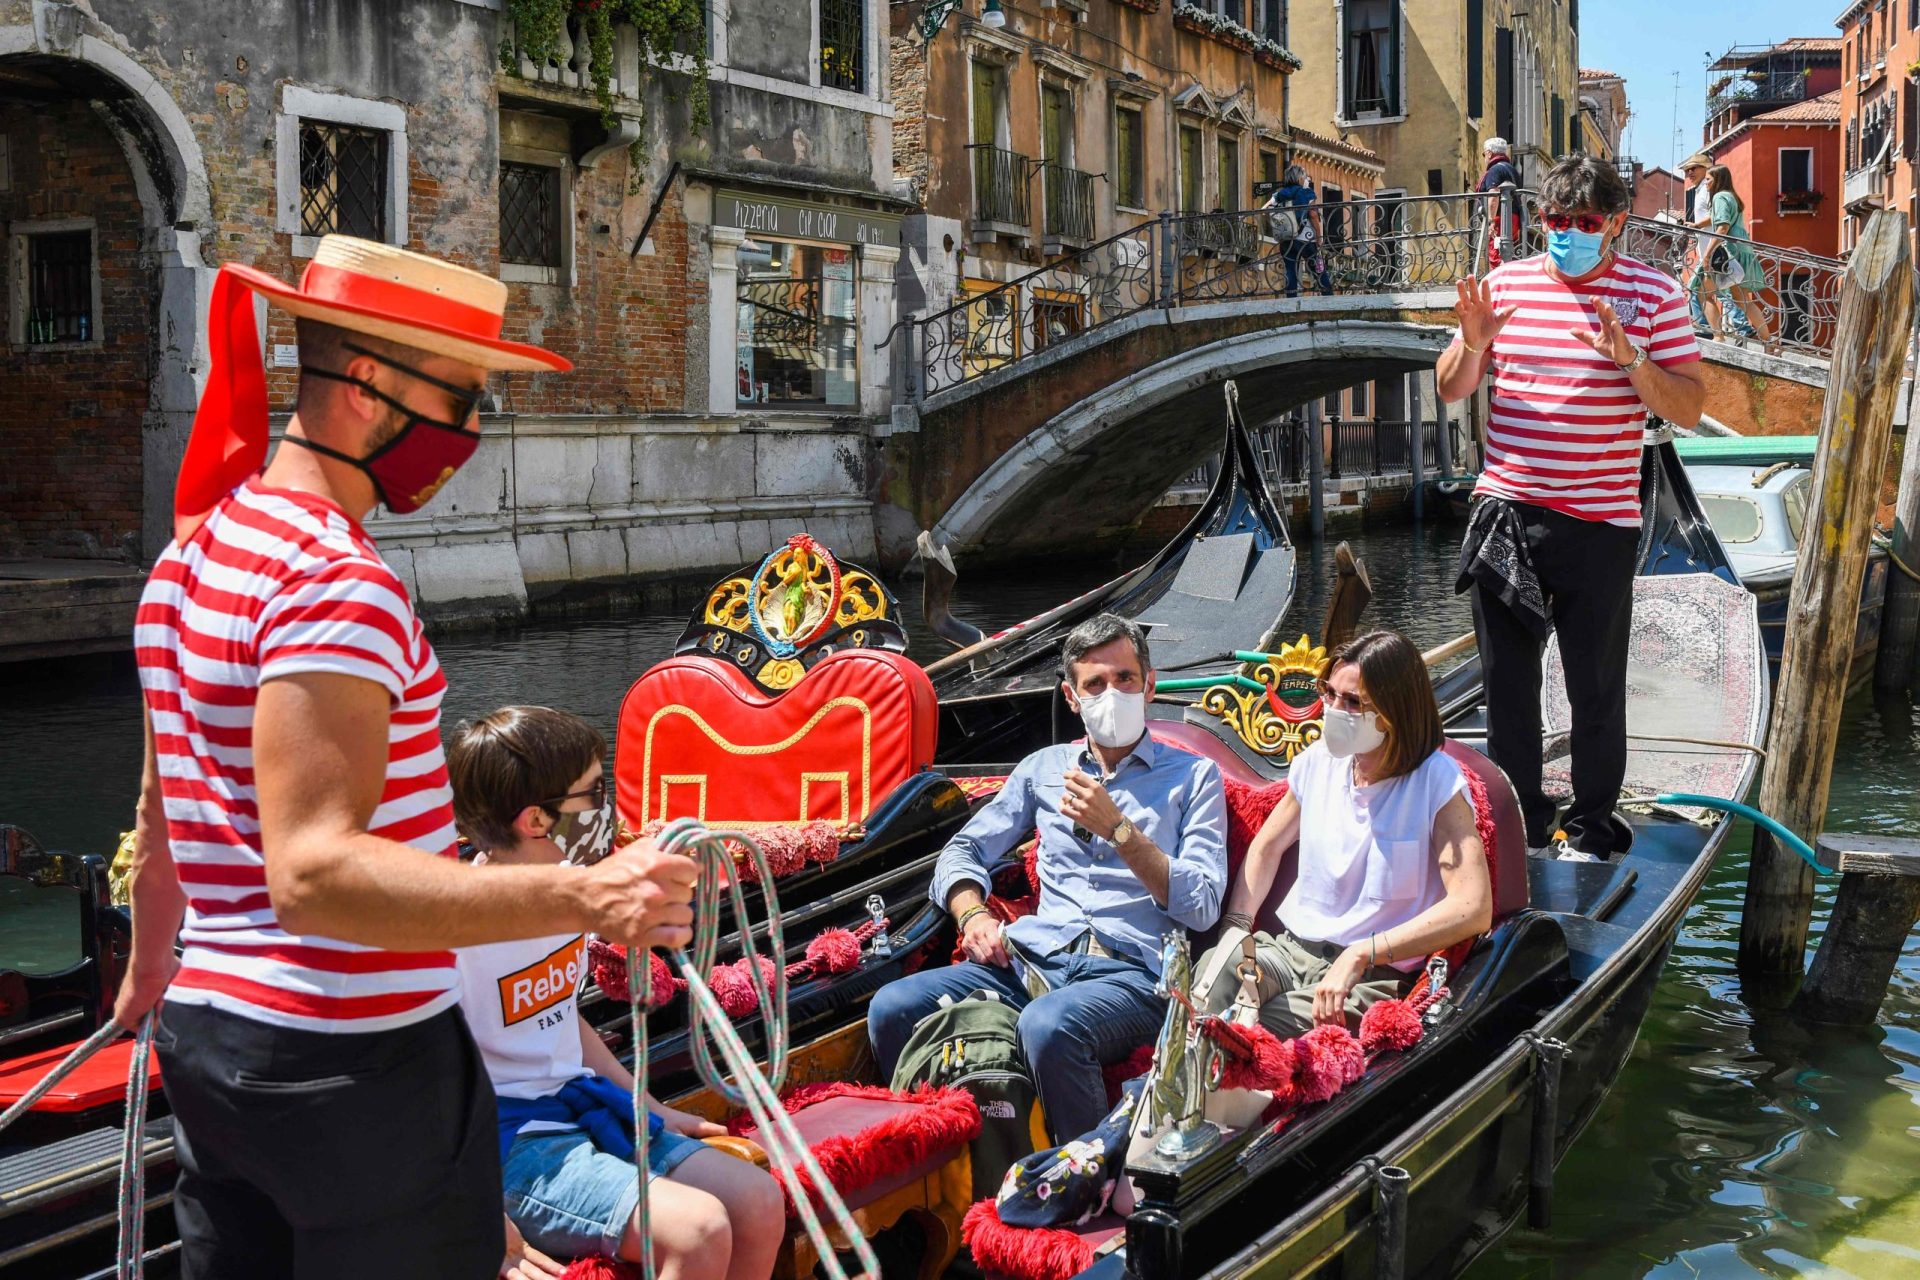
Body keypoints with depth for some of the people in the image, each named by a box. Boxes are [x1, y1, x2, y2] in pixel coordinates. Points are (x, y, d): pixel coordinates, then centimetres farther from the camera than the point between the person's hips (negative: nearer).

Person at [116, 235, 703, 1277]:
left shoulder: (192, 554, 11)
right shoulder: (336, 580, -20)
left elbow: (161, 819, 20)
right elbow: (311, 871, -30)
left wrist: (149, 972, 35)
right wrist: (584, 897, -40)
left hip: (209, 1035, 10)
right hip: (354, 1059, -9)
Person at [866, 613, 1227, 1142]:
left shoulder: (1193, 776, 11)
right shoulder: (1045, 767, 22)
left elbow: (1201, 907, 0)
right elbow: (963, 852, 22)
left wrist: (1118, 830, -10)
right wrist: (973, 915, 0)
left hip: (1131, 972, -4)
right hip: (1034, 960, 4)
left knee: (1047, 1025, -38)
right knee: (892, 1008, -21)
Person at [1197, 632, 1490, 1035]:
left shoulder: (1436, 782, -10)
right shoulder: (1318, 761, 7)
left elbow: (1473, 910, -21)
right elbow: (1266, 847, 24)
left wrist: (1359, 955, -25)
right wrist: (1235, 927, 5)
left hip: (1373, 976, -4)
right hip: (1289, 946, 5)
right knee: (1210, 972, -31)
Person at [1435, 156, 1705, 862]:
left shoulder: (1652, 292, 0)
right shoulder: (1506, 283, 7)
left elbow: (1689, 409, -5)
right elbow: (1451, 391, 10)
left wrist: (1630, 359, -21)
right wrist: (1472, 344, -11)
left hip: (1600, 521, -3)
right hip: (1506, 511, 3)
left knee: (1596, 689, 5)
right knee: (1507, 681, 11)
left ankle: (1591, 827, 21)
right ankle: (1518, 819, 26)